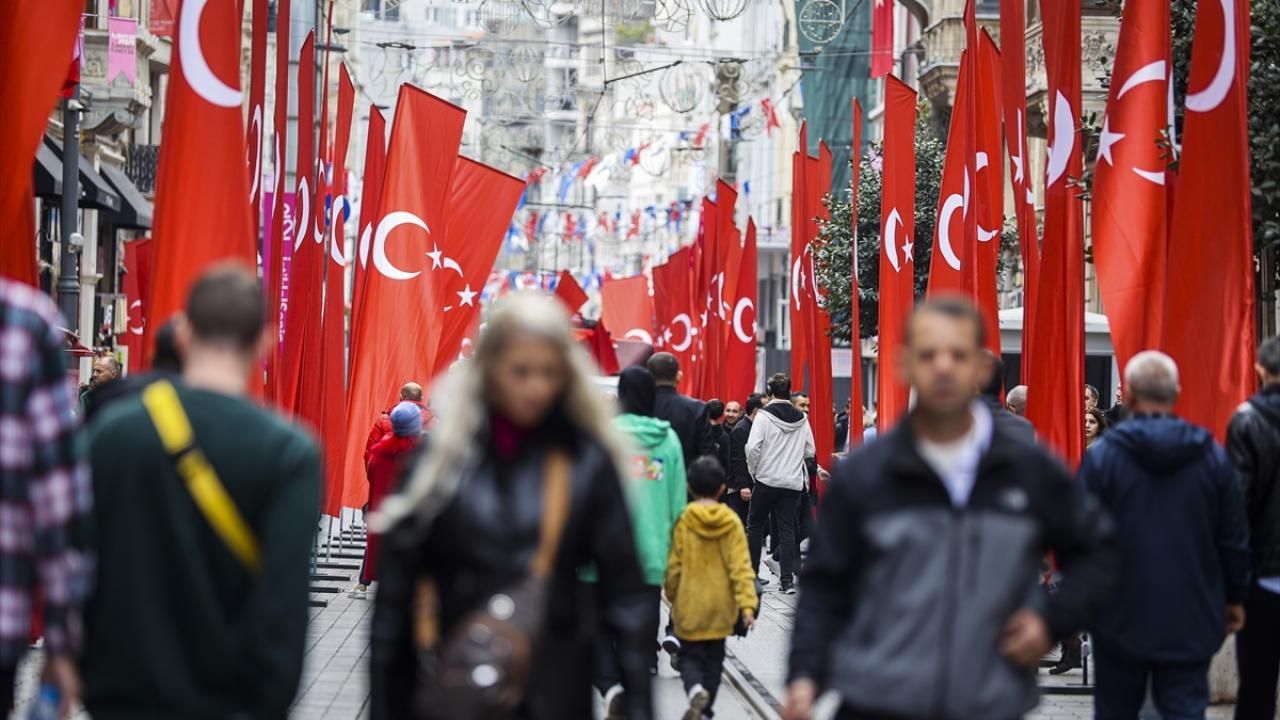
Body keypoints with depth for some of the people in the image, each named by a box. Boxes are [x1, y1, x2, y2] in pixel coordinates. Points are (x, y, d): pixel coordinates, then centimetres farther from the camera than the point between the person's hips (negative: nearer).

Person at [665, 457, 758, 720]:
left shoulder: (683, 521, -11)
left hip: (690, 605, -2)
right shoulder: (732, 523, -7)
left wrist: (672, 596, 9)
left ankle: (695, 690, -21)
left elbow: (674, 565, -6)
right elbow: (741, 567, -12)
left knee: (689, 656, 8)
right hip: (720, 608, 2)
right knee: (714, 658, 16)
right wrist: (747, 603, -13)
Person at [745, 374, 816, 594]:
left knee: (755, 526, 12)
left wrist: (754, 469, 0)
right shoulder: (801, 418, 3)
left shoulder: (764, 415, -9)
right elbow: (810, 451, 8)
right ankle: (787, 580, -1)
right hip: (793, 482, 3)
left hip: (766, 479, -3)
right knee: (787, 530, 6)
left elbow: (753, 447, -15)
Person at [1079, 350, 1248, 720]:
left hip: (1121, 620, -1)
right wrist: (1235, 598, 17)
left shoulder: (1102, 456, -9)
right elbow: (1235, 539, 4)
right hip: (1192, 621, 1)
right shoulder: (1213, 457, -1)